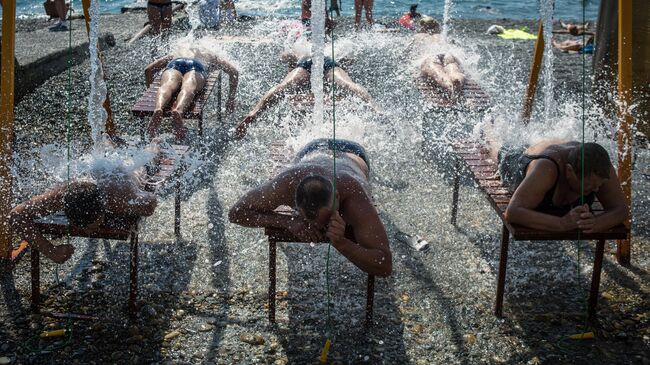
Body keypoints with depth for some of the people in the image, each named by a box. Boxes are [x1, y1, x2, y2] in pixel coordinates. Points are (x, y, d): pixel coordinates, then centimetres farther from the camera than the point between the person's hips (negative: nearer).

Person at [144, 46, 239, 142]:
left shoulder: (178, 51, 45)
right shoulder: (209, 54, 43)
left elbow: (148, 69, 38)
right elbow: (234, 72, 32)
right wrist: (231, 100, 36)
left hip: (175, 63, 1)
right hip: (196, 65, -1)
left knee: (168, 86, -27)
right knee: (188, 88, -30)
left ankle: (158, 109, -62)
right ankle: (179, 110, -64)